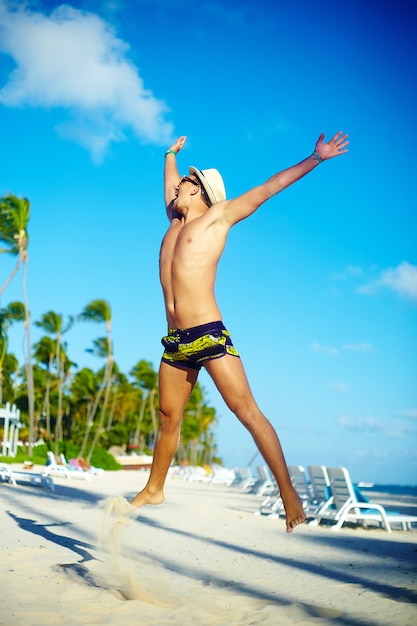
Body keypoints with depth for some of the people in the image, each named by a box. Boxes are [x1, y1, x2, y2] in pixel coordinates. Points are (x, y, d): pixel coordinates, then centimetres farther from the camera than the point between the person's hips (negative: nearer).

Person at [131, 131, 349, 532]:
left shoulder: (217, 217, 4)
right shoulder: (175, 221, 20)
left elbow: (268, 189, 3)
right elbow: (170, 183, 41)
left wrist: (316, 159, 2)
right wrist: (171, 155, 55)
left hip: (209, 334, -7)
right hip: (175, 340, 7)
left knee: (247, 411, -11)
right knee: (167, 417, 12)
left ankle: (288, 491, -11)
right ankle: (153, 490, 25)